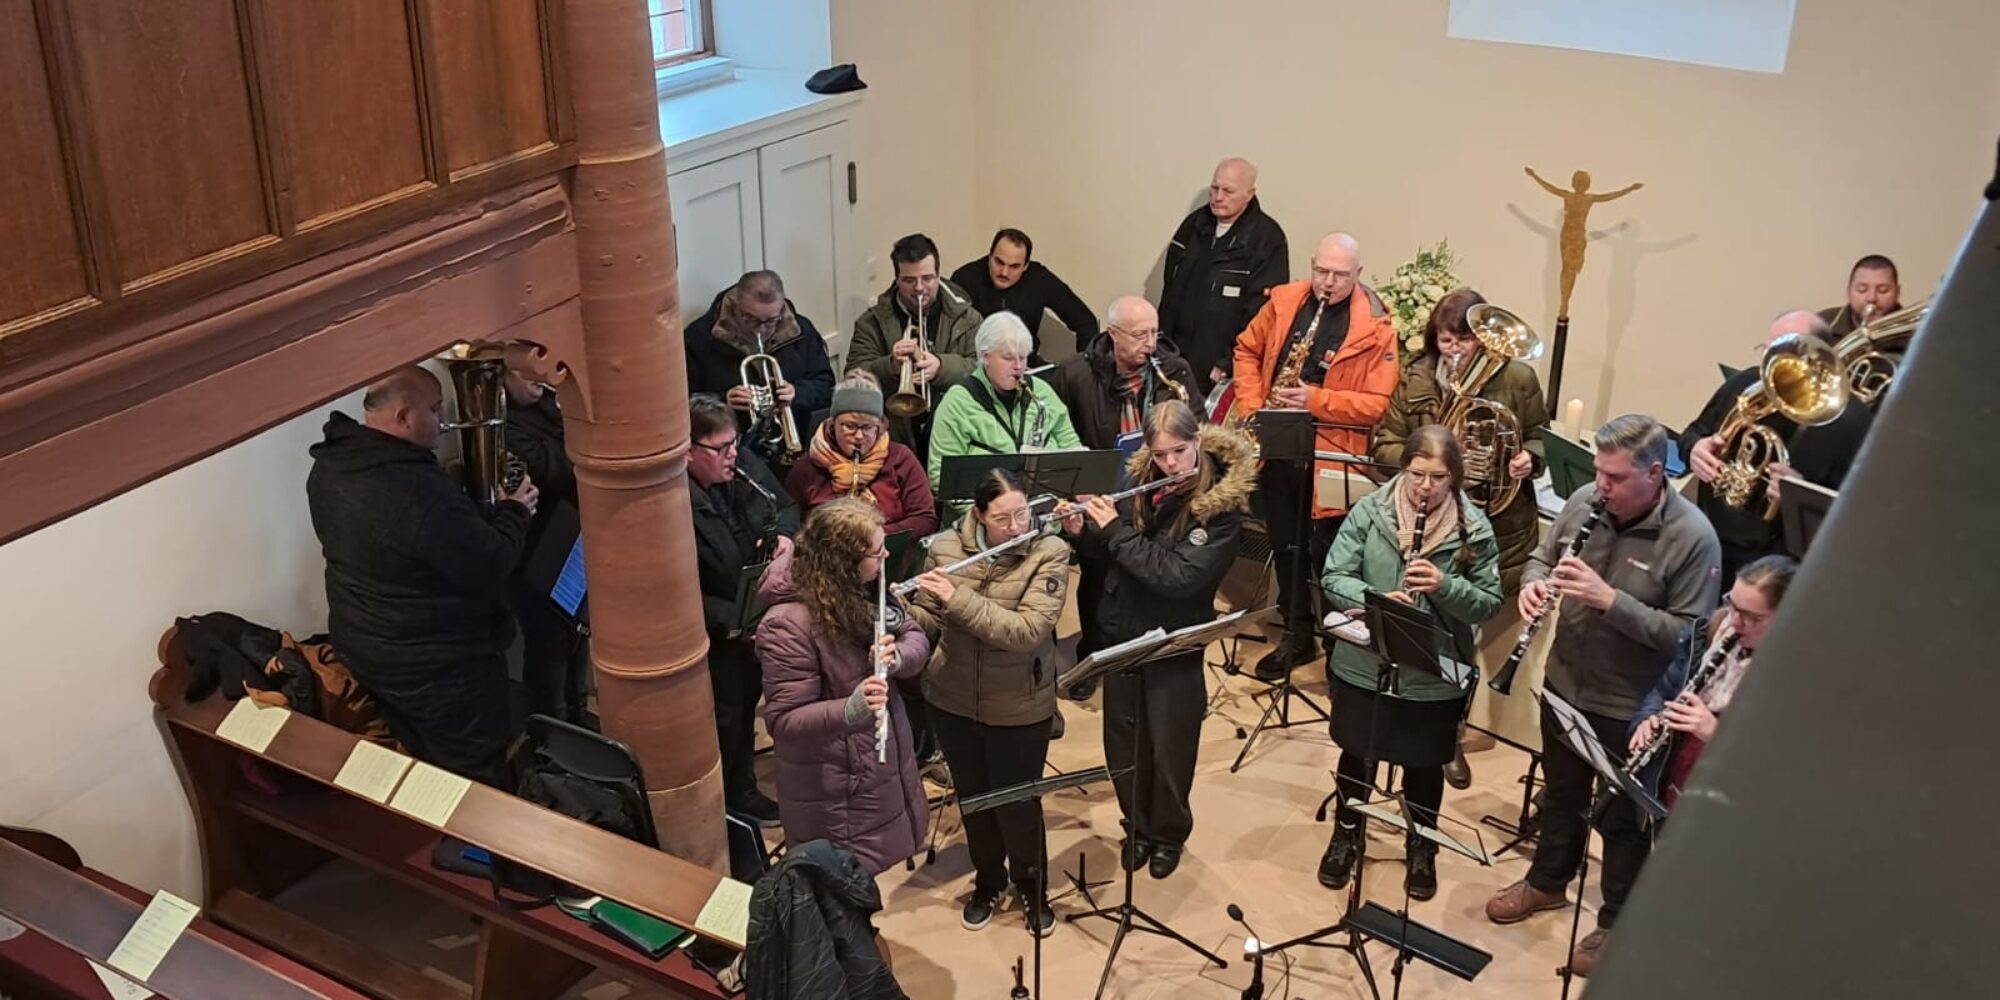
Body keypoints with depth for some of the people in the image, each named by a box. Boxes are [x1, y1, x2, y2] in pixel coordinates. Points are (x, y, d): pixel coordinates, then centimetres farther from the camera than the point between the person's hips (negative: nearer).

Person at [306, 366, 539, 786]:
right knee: (476, 784, 11)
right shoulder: (420, 490, -34)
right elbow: (491, 569, -26)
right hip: (441, 666, -9)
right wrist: (514, 510, -9)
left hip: (364, 650, 9)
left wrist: (490, 510, 5)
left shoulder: (328, 467, -3)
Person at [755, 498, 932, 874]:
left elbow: (917, 639, 0)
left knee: (864, 881, 23)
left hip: (881, 767, 8)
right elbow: (783, 721, -27)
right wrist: (849, 711, -43)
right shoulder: (789, 625, -28)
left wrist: (897, 656, -23)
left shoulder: (865, 589, -5)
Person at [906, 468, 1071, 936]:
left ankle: (1031, 885, 39)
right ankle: (988, 881, 45)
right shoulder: (946, 548, -9)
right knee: (973, 796, 20)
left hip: (1019, 707, -3)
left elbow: (1028, 630, -28)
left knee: (1017, 803, 11)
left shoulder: (1049, 553, -18)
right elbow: (927, 617, -1)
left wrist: (957, 597, -34)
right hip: (953, 701, 3)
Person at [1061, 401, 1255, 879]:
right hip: (1120, 634, 4)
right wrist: (1082, 531, -12)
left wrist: (1115, 528, -26)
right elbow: (1111, 552, 9)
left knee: (1169, 748, 10)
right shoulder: (1141, 482, -4)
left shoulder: (1222, 507, -19)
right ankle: (1138, 826, 37)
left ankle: (1170, 833, 34)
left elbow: (1177, 577, -28)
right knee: (1123, 741, 15)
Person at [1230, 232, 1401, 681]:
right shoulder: (1283, 301, 3)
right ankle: (1296, 635, 29)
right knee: (1286, 547, 15)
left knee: (1328, 554, 0)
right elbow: (1247, 350, 13)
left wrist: (1316, 400, -23)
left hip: (1330, 457, -5)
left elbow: (1376, 403, -12)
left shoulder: (1375, 327, -10)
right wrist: (1252, 407, -1)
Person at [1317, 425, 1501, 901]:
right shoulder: (1369, 512, -8)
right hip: (1363, 666, 1)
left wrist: (1445, 585, -25)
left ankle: (1423, 850, 40)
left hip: (1436, 675, 0)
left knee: (1424, 764, 16)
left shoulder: (1475, 529, -9)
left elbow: (1488, 603, -7)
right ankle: (1346, 837, 41)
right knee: (1357, 754, 18)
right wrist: (1376, 599, -27)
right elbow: (1333, 578, -8)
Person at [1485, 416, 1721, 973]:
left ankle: (1618, 922, 35)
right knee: (1561, 792, 26)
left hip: (1632, 708, -5)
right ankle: (1548, 881, 48)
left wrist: (1611, 600, -33)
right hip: (1566, 684, 5)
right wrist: (1534, 583, -16)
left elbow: (1690, 634, -25)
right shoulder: (1585, 501, -8)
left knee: (1622, 818, 15)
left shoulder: (1692, 538, -24)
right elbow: (1543, 556, 7)